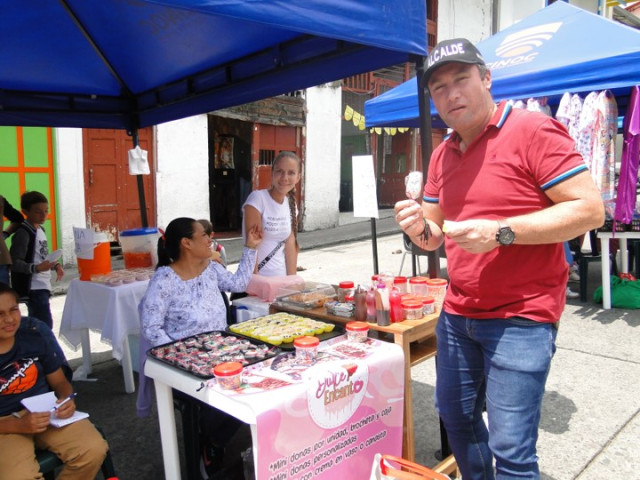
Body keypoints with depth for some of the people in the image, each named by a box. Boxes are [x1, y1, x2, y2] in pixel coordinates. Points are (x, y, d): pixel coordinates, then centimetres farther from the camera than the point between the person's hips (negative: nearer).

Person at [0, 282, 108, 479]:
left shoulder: (36, 331, -8)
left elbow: (59, 381, 4)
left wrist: (67, 399, -16)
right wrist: (20, 425, -26)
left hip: (46, 411, 3)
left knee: (94, 449, -20)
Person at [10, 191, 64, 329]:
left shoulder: (40, 230, 13)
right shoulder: (22, 233, -14)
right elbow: (14, 262, -21)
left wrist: (55, 265, 7)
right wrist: (36, 268, -35)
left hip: (42, 286, 9)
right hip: (33, 288, -9)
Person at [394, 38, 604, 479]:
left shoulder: (532, 131, -10)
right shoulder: (442, 155, 11)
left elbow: (589, 209, -15)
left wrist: (500, 232, -25)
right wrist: (420, 228, -8)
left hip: (520, 319, -7)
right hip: (457, 315, 7)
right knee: (456, 417, 18)